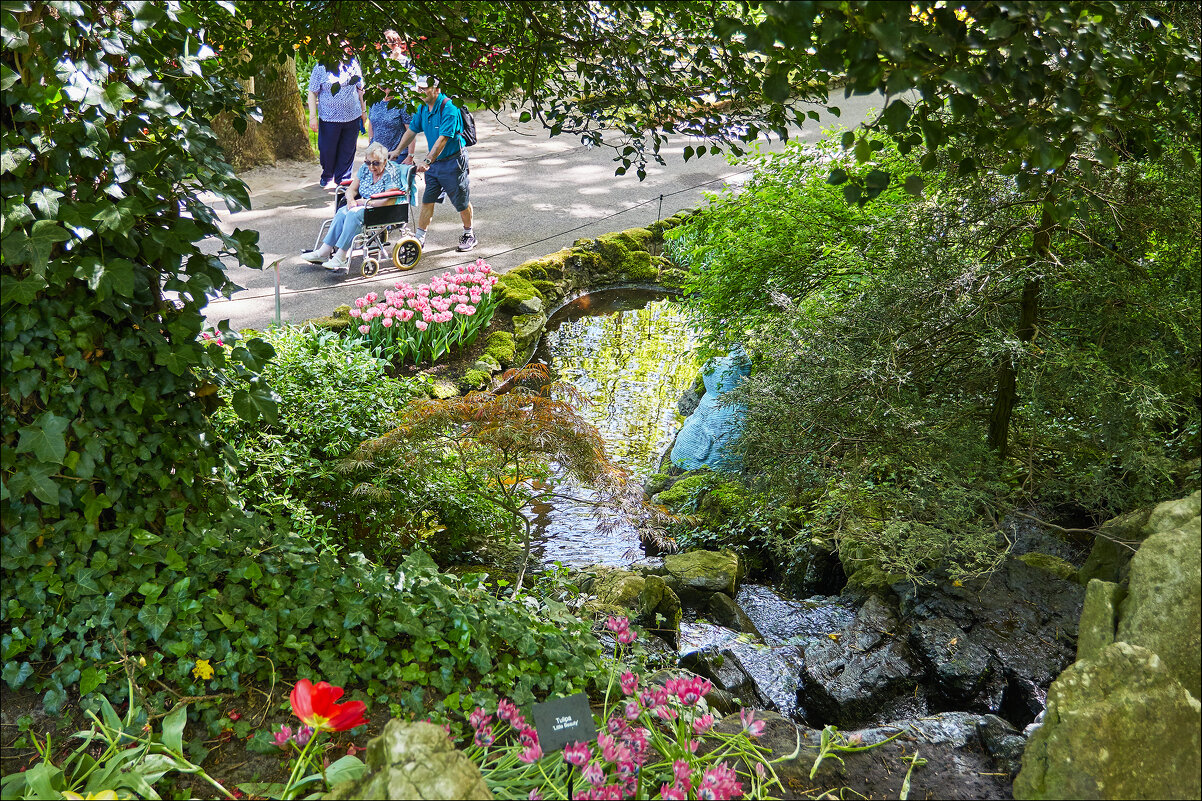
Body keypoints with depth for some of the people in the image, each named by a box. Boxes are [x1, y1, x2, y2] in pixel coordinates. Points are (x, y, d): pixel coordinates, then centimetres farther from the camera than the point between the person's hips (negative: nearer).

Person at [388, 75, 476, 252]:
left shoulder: (448, 108, -22)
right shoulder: (423, 108, 3)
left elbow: (443, 139, -29)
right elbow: (412, 130, 14)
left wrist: (428, 161, -34)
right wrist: (398, 150, 8)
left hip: (453, 160, -7)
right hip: (434, 160, 7)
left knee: (462, 201, 5)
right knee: (427, 200, 6)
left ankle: (468, 235, 23)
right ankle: (420, 237, 11)